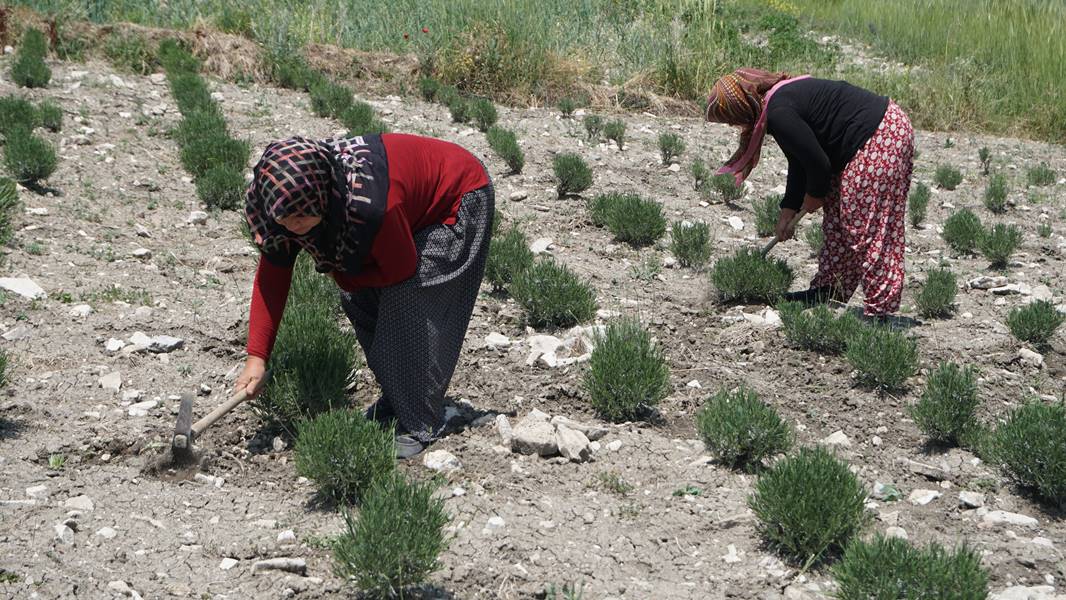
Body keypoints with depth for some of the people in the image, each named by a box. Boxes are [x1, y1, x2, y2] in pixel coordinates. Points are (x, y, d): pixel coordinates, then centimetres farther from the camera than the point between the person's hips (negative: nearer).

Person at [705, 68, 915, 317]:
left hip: (879, 137, -11)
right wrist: (788, 211, 20)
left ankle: (880, 310, -5)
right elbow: (800, 160, 20)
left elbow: (818, 162, -17)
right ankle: (828, 289, 26)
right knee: (838, 221, 17)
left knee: (867, 229, -8)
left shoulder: (779, 114, -19)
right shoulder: (783, 96, 13)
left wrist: (814, 195, 4)